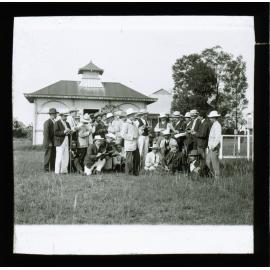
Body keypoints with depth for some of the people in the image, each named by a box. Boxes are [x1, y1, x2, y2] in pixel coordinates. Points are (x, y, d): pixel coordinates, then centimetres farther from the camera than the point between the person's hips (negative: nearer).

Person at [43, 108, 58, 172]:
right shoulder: (47, 122, -13)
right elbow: (46, 133, -16)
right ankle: (46, 169, 7)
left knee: (53, 156, 9)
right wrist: (49, 142, -18)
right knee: (48, 156, -1)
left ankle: (52, 169, 16)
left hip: (54, 142, 8)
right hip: (48, 143, -8)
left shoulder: (54, 122, 13)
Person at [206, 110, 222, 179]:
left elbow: (218, 137, -21)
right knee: (208, 162, 10)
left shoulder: (217, 125, -13)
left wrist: (214, 146, -22)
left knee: (215, 162, -4)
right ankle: (215, 174, 19)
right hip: (211, 146, 10)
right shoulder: (213, 125, 17)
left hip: (215, 147, -10)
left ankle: (217, 177, 4)